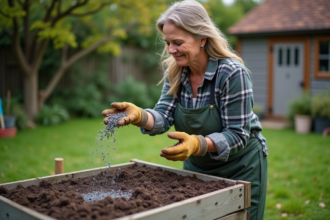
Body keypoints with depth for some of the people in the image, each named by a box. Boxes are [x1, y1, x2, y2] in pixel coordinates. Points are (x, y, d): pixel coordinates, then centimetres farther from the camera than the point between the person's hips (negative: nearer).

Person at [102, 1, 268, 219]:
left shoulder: (233, 74, -25)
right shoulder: (175, 72, -7)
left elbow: (237, 136, -24)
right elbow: (164, 116, -12)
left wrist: (196, 144, -42)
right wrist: (138, 115, -34)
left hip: (240, 167, -5)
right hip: (197, 167, 5)